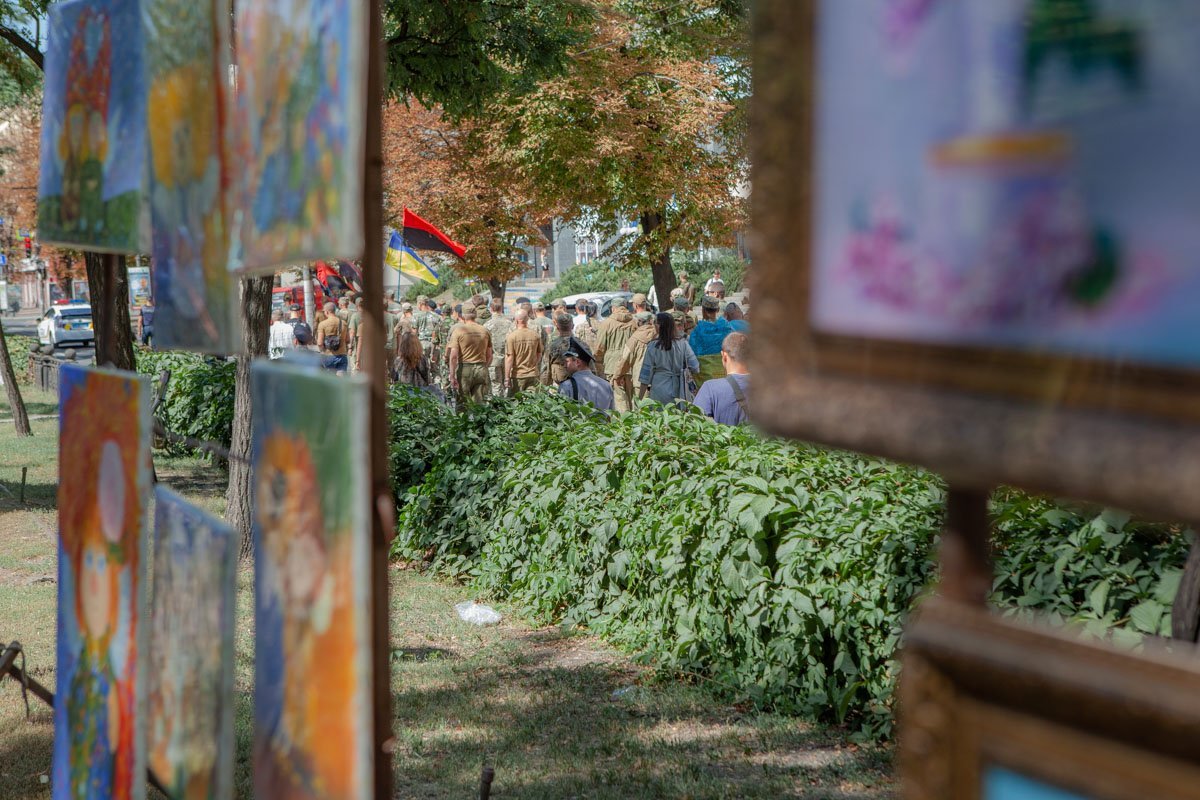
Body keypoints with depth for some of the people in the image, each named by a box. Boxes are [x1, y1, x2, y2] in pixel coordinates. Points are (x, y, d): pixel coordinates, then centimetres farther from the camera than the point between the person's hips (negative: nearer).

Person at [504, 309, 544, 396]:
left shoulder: (511, 336, -11)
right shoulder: (536, 335, 0)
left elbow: (509, 358, -12)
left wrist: (507, 378, -8)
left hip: (517, 375, -3)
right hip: (533, 375, 3)